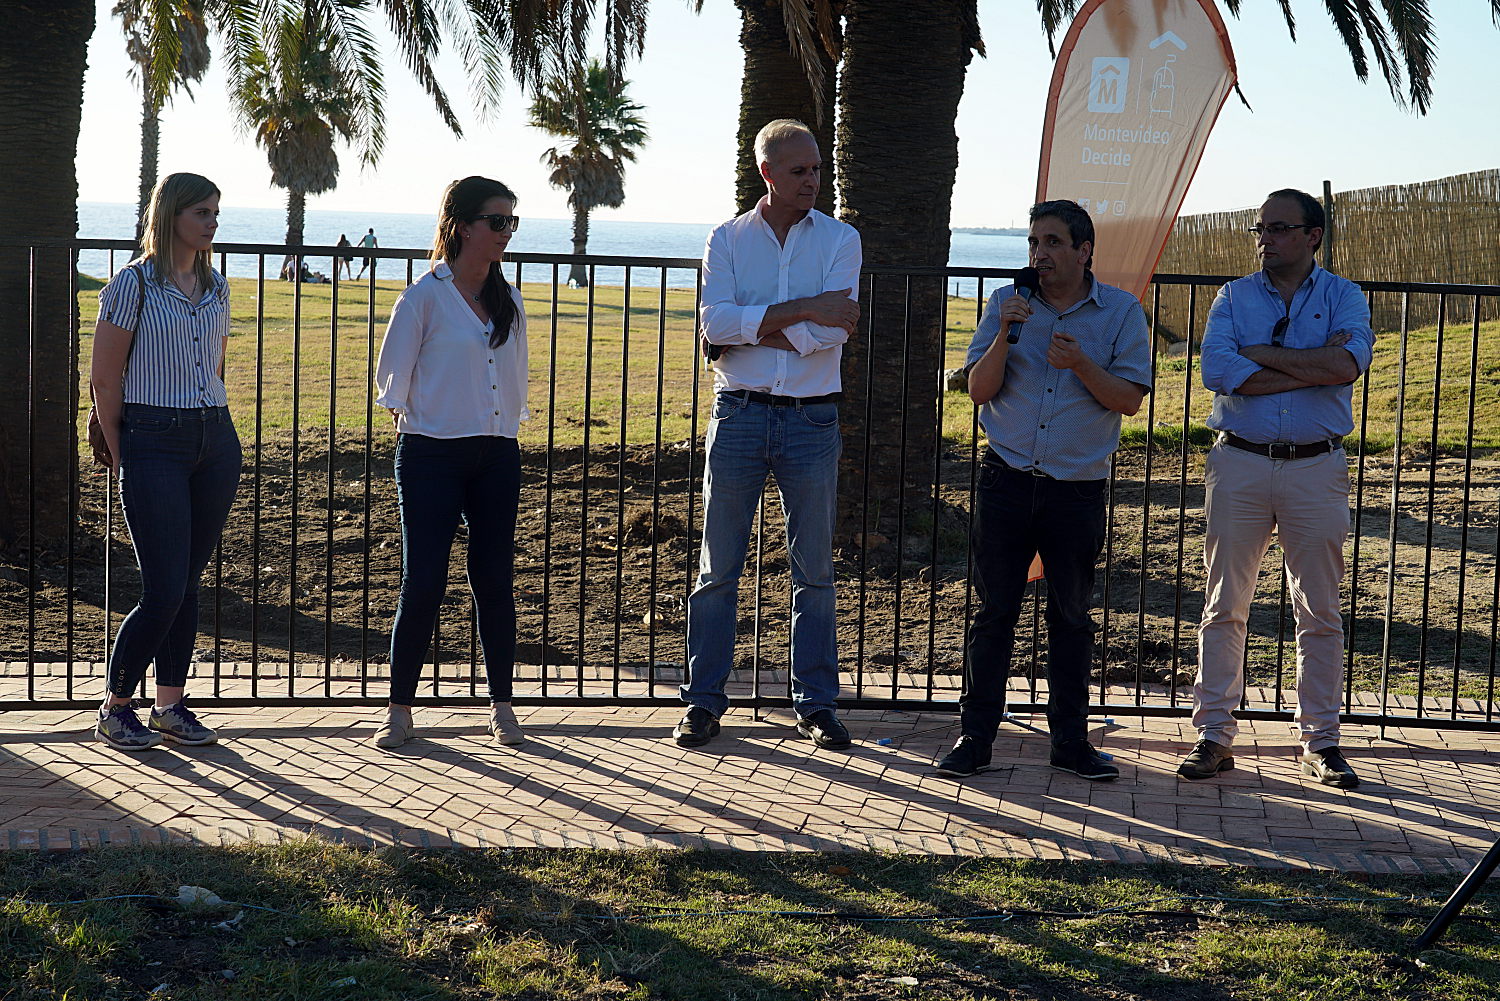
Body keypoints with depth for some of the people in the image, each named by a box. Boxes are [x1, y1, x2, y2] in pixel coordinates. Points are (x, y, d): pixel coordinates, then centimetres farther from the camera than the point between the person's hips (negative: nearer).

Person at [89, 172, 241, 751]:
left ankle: (171, 706, 17)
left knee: (188, 584, 8)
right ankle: (115, 708, 8)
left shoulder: (215, 286, 12)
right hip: (153, 442, -5)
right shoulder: (133, 284, -6)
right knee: (164, 591, -8)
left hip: (216, 440, 6)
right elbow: (104, 380, -4)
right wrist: (121, 458, 0)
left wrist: (214, 426, 17)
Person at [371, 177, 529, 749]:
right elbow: (392, 379, 1)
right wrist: (418, 426, 8)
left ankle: (501, 706, 14)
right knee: (423, 583, -5)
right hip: (432, 458, -5)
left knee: (494, 581, 5)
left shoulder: (509, 301, 11)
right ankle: (399, 708, 6)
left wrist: (505, 428, 14)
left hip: (497, 459, 5)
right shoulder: (426, 297, -6)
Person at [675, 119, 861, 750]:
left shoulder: (839, 240, 4)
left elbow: (835, 331, -10)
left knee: (814, 570, 5)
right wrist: (801, 309, -14)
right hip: (739, 414, 0)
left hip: (812, 420, 0)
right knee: (718, 567, 3)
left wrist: (752, 329, -11)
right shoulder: (728, 240, 6)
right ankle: (704, 702, 10)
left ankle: (817, 703, 12)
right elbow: (716, 323, -10)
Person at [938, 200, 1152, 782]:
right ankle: (975, 737, 8)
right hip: (1006, 479, 1)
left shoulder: (1121, 312, 2)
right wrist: (1004, 335, -14)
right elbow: (979, 390, 1)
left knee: (1071, 616, 7)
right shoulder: (1006, 304, 5)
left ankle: (1071, 741, 16)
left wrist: (1081, 365, -18)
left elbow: (1129, 399, -3)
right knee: (994, 610, 2)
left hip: (1078, 488, 0)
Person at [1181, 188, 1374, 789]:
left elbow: (1349, 363, -16)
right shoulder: (1234, 298, 7)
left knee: (1320, 613, 4)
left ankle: (1321, 742, 13)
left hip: (1316, 469, -1)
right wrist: (1312, 367, -13)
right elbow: (1218, 371, -12)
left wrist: (1262, 354, -11)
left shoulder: (1342, 297, 5)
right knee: (1224, 607, 3)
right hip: (1240, 465, 1)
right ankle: (1214, 735, 9)